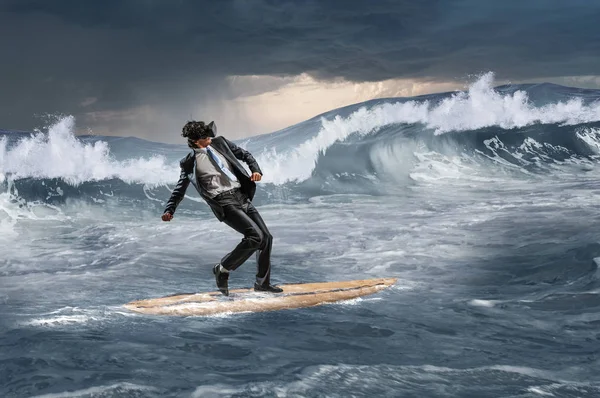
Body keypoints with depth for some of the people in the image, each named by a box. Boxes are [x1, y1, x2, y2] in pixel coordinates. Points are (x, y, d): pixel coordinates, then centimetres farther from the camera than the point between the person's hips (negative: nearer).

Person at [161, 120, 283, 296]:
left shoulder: (220, 143, 12)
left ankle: (262, 282, 20)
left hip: (242, 197, 7)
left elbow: (245, 155, 19)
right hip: (225, 203, -7)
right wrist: (169, 210, -8)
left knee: (266, 237, 6)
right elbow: (180, 189, 4)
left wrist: (256, 170, 1)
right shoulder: (190, 162, 0)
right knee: (255, 236, -21)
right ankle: (222, 269, -4)